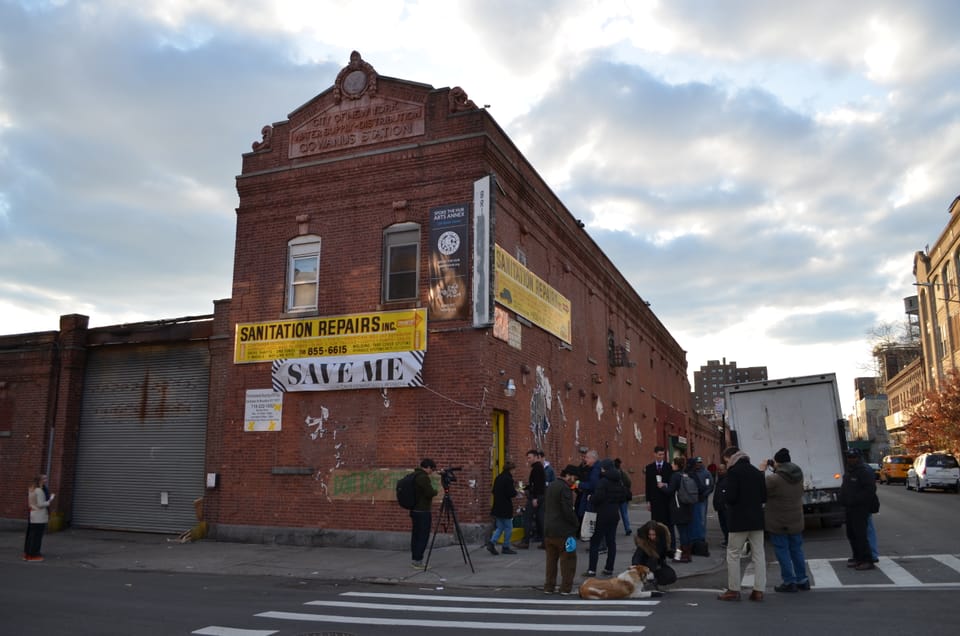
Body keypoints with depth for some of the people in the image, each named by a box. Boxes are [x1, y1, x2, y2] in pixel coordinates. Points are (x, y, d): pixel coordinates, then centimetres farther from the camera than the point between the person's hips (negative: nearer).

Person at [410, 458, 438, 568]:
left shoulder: (415, 476, 14)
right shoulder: (423, 477, -17)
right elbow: (430, 493, -18)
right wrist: (436, 492, 0)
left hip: (414, 510, 10)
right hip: (422, 511, -10)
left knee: (416, 536, 12)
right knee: (423, 536, -4)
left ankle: (415, 560, 17)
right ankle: (418, 561, -3)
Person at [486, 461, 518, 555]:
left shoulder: (498, 478, 9)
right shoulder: (508, 479, -17)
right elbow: (511, 493, -22)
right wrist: (515, 491, 1)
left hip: (497, 507, 8)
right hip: (505, 508, -8)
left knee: (499, 527, 14)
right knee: (508, 528, 7)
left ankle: (492, 542, -2)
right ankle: (506, 547, 13)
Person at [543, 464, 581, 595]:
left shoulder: (550, 486, 12)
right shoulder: (565, 488, -16)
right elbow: (568, 511, -20)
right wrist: (576, 524, -5)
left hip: (548, 530, 8)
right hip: (563, 530, -8)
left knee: (551, 559, 14)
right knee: (568, 559, 3)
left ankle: (549, 587, 17)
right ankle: (566, 588, 4)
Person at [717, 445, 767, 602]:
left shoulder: (733, 471, -12)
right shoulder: (757, 472, 9)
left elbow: (731, 497, -18)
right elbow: (764, 496, 10)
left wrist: (727, 501, 3)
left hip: (739, 520, -6)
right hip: (757, 519, 6)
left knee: (733, 554, 4)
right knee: (758, 554, 9)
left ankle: (733, 590, 6)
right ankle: (759, 590, 8)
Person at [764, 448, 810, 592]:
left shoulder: (773, 479, -23)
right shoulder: (798, 474, -1)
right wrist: (775, 470, 8)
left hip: (778, 523, -6)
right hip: (796, 520, 7)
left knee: (782, 551, 3)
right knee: (797, 549, 17)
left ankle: (789, 582, 6)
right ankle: (802, 580, 23)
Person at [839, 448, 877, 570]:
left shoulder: (864, 471, -13)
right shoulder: (848, 471, 18)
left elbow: (870, 489, -20)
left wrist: (856, 499, -20)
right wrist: (843, 499, 13)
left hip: (860, 509, -10)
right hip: (849, 508, 10)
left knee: (860, 534, -10)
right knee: (851, 534, 14)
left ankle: (867, 561, -5)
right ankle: (858, 558, 25)